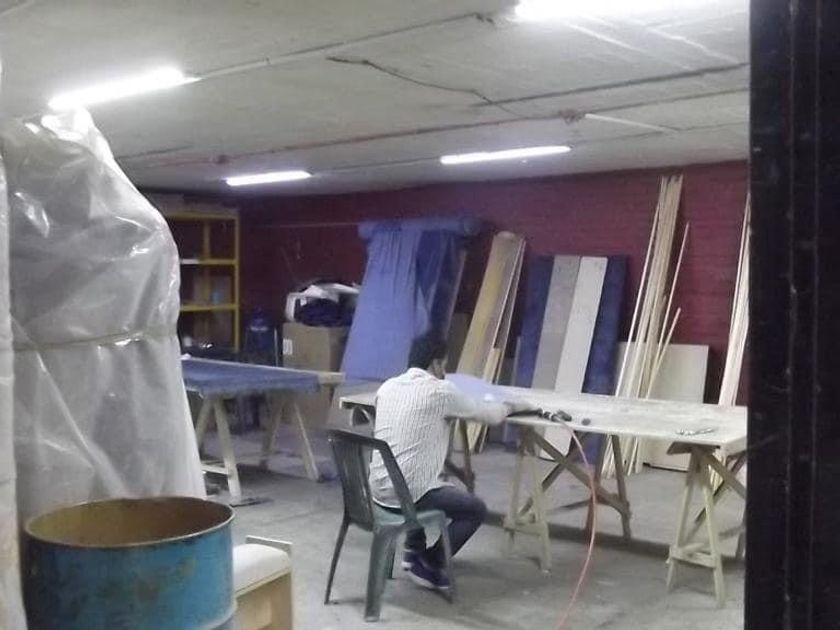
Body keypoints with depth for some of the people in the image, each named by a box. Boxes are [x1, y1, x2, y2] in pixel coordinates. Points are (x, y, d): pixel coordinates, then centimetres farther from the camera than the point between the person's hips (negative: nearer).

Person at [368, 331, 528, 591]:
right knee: (476, 509, 11)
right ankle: (428, 565, 6)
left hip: (379, 487, 7)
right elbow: (491, 415, 2)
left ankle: (414, 550, 28)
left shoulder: (387, 387, 8)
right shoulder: (439, 391, -10)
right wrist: (508, 407, 22)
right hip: (408, 492, -7)